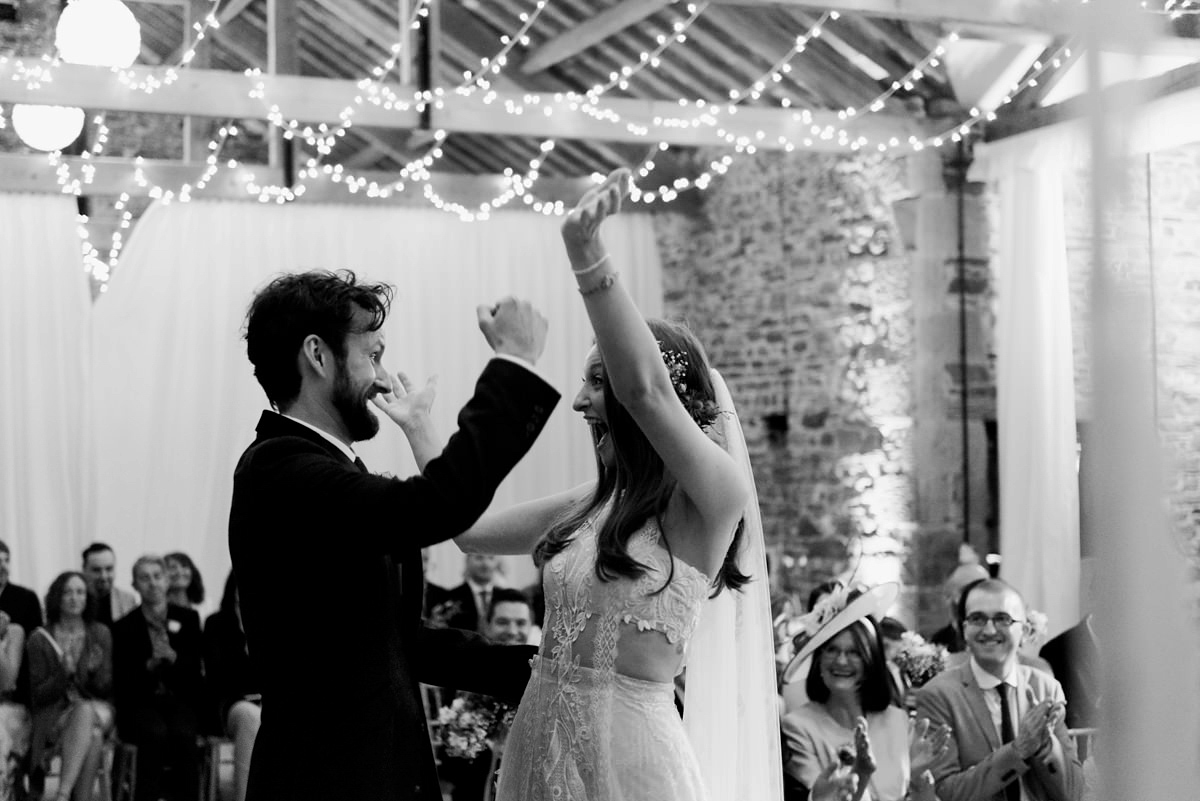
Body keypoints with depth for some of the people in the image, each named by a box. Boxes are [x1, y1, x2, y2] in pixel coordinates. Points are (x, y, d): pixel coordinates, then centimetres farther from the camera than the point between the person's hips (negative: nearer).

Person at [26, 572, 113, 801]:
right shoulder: (39, 640, 3)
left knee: (86, 712, -38)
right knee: (93, 734, -37)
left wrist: (96, 670, -16)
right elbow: (38, 695, 1)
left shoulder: (101, 634, 8)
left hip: (99, 710, 2)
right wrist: (64, 673, -17)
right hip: (55, 715, -2)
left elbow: (107, 688, 7)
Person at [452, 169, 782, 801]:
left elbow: (645, 390, -28)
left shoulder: (713, 497, -11)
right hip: (539, 741, 7)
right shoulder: (591, 505, 8)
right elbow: (468, 528, 17)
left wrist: (588, 259, -34)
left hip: (627, 749, -6)